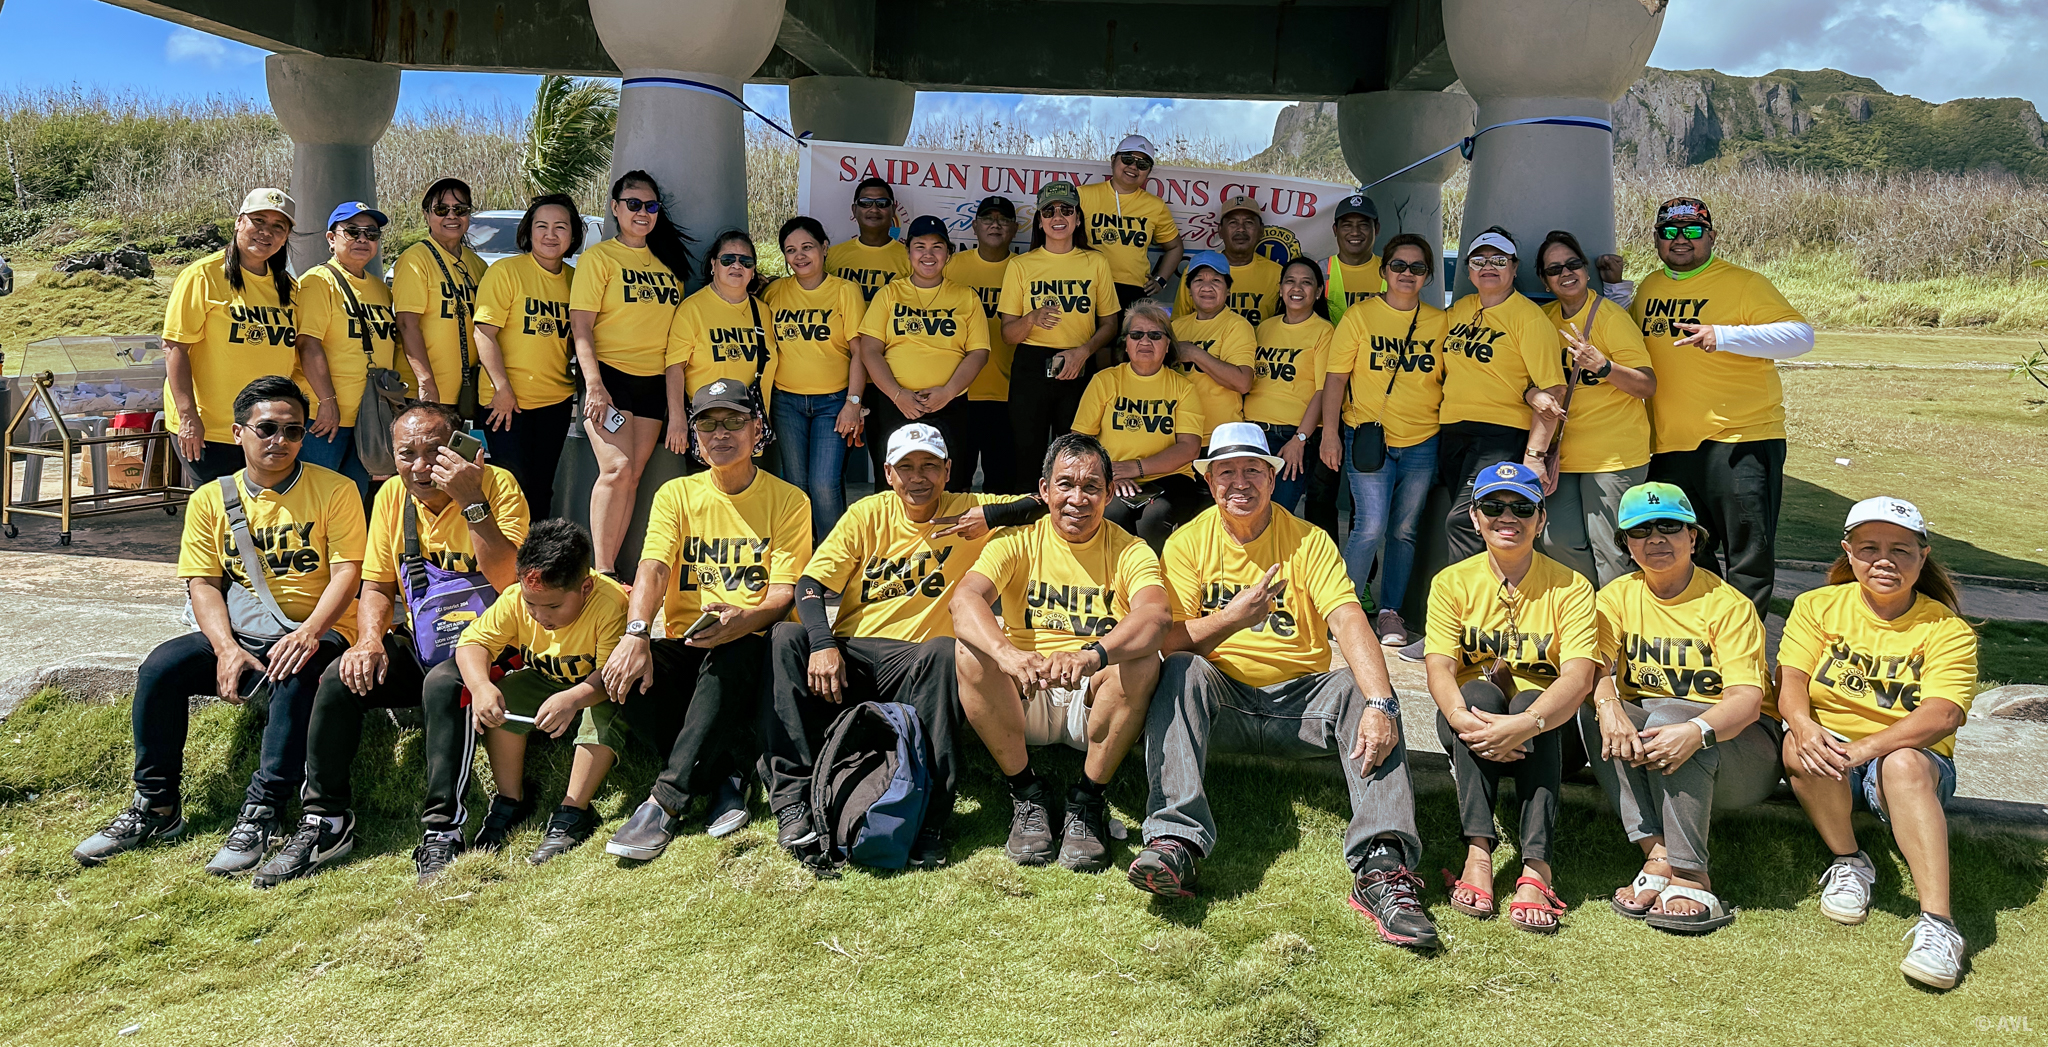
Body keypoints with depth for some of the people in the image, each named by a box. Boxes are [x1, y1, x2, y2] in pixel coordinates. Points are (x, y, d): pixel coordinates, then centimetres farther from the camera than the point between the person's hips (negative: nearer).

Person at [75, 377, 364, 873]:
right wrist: (227, 648, -14)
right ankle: (155, 806, -6)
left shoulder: (334, 490, -1)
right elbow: (203, 584, 4)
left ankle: (263, 813, -28)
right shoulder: (211, 499, 9)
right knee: (161, 666, -20)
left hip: (315, 632, -4)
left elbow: (347, 571, -8)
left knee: (297, 676, -36)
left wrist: (309, 632, -24)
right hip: (239, 634, 4)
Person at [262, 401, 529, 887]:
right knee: (339, 679, -17)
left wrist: (472, 501, -32)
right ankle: (326, 821, -3)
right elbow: (377, 584, 8)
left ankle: (443, 831, -25)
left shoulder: (497, 485, -14)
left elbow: (506, 580, -26)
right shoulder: (392, 495, 4)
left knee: (445, 686, -35)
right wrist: (370, 640, -11)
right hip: (418, 642, 6)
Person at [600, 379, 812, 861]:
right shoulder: (676, 495, 11)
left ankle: (666, 800, -36)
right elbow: (653, 568, -7)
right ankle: (724, 772, -17)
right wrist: (635, 634, -27)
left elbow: (784, 594, -6)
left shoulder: (787, 501, 4)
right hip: (684, 647, 3)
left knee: (731, 655, -38)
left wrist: (744, 619, -30)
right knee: (629, 672, -30)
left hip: (752, 647, -2)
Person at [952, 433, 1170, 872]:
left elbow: (1156, 615, -24)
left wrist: (1092, 655, -46)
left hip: (1095, 701, -1)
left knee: (1143, 660, -30)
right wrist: (1006, 653, -41)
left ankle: (1088, 799, -12)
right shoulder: (1018, 542, 1)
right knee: (970, 652, -26)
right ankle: (1026, 792, -10)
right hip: (1023, 699, 1)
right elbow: (964, 599, -19)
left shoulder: (1129, 551, -1)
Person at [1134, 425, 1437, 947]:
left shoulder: (1308, 540, -1)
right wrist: (1233, 617, -27)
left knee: (1362, 688, -27)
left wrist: (1379, 704, -33)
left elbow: (1348, 621, -17)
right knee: (1181, 673, -30)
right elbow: (1172, 642, -8)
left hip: (1301, 697, 0)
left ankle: (1382, 864, -40)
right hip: (1221, 699, 0)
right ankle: (1175, 840, -43)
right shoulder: (1189, 543, 1)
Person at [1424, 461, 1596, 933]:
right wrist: (1461, 717, -37)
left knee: (1529, 703, -33)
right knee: (1479, 689, -31)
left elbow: (1578, 677, -20)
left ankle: (1536, 865, -39)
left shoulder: (1570, 588, -5)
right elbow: (1439, 668, -14)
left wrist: (1525, 723, -39)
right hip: (1472, 717, 1)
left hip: (1543, 721, -1)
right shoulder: (1453, 583, 0)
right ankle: (1478, 852, -37)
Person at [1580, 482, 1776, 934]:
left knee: (1669, 715, -35)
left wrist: (1695, 731, -41)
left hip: (1739, 745, -4)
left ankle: (1691, 879, -34)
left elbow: (1747, 701, -20)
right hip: (1644, 727, 4)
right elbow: (1592, 669, -12)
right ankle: (1656, 854, -33)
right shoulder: (1617, 597, 4)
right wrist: (1608, 706, -36)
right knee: (1591, 711, -26)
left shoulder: (1727, 604, -8)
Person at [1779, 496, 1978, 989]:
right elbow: (1790, 680, -8)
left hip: (1913, 759, -2)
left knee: (1904, 764, -37)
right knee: (1800, 746, -33)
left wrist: (1866, 748, -35)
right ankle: (1848, 861, -10)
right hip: (1830, 754, 2)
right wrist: (1804, 727, -32)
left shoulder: (1947, 630, -3)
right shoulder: (1817, 606, 4)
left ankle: (1937, 922, -41)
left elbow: (1943, 715, -19)